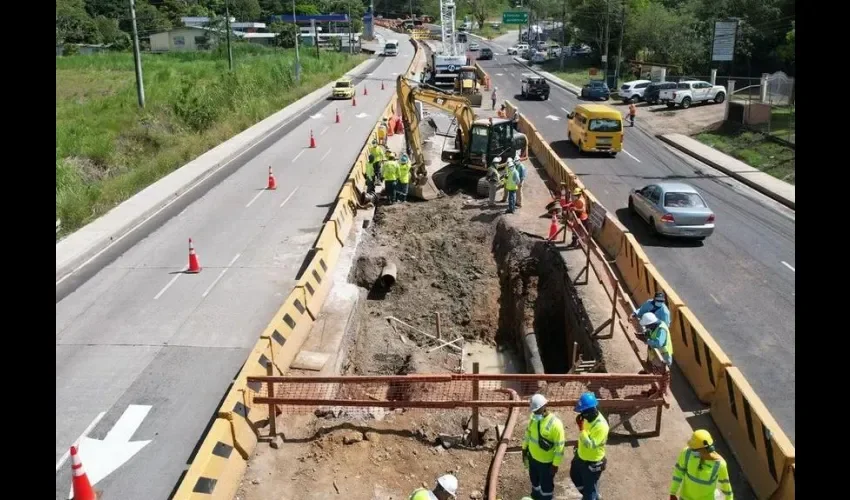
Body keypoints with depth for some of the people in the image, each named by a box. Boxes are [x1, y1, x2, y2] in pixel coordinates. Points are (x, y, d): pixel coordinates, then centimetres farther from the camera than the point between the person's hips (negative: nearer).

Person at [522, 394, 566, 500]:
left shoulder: (555, 424, -30)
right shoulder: (533, 417, -9)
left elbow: (560, 446, -22)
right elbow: (528, 432, 8)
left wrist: (555, 465, -17)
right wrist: (524, 449, 13)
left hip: (546, 461, -6)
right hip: (532, 457, 6)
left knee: (546, 484, 14)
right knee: (534, 480, 27)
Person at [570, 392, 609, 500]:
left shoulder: (601, 426, -35)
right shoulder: (588, 417, -9)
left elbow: (590, 445, -38)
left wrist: (581, 428, -42)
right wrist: (579, 444, 19)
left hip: (592, 463, -9)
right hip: (580, 456, 9)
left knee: (590, 487, 12)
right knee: (574, 476, 29)